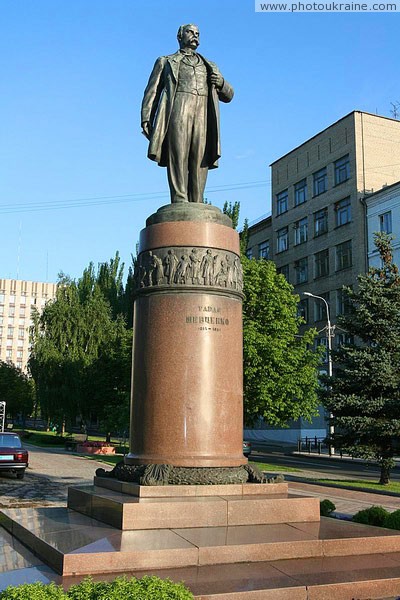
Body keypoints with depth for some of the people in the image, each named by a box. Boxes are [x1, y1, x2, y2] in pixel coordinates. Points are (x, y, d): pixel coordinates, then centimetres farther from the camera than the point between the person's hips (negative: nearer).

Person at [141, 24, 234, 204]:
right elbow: (152, 92, 17)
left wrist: (221, 83, 7)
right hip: (177, 111, -2)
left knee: (199, 162, -11)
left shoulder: (210, 67, 35)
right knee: (178, 157, -17)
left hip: (204, 115, 2)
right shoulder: (165, 62, 28)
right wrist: (146, 118, 0)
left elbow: (228, 96, 31)